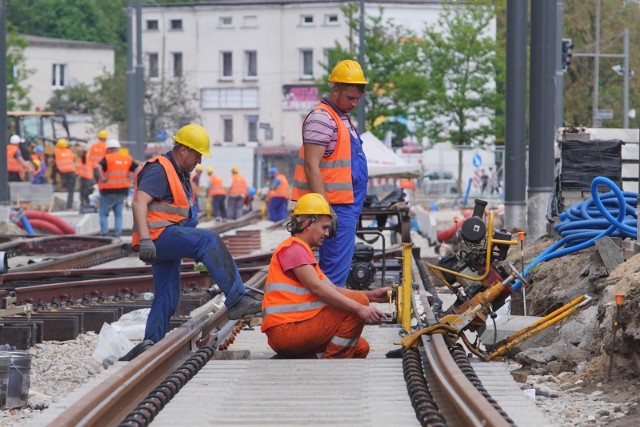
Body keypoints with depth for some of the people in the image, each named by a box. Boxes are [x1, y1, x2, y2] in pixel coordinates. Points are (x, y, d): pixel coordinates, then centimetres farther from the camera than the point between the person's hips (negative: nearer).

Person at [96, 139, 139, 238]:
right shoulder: (127, 159, 9)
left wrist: (102, 178, -15)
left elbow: (98, 166, -24)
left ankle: (104, 234, -3)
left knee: (103, 213, 4)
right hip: (122, 191, 5)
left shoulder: (107, 158, -7)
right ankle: (117, 235, 8)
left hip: (109, 191, -5)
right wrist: (130, 178, 8)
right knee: (118, 214, 13)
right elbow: (137, 168, 10)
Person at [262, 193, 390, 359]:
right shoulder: (293, 248, -8)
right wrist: (360, 308, -28)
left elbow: (333, 290, 21)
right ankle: (330, 362, -13)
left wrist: (371, 295, 8)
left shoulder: (302, 251, 27)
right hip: (286, 330, -11)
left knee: (361, 348, 14)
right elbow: (317, 288, -22)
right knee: (358, 301, -12)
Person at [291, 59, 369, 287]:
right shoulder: (321, 119, -13)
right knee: (337, 269, -12)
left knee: (335, 267, 13)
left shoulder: (342, 118, 20)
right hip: (336, 207, -10)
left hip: (348, 205, 10)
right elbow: (311, 166, -19)